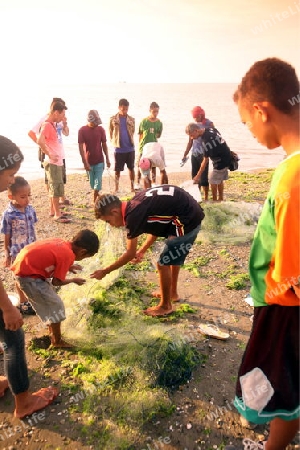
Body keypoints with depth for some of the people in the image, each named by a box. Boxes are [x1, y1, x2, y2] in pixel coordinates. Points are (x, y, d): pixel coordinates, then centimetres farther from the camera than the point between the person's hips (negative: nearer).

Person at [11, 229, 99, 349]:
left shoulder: (61, 243, 4)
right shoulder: (68, 255, -19)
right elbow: (56, 281, -12)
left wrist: (67, 267, 15)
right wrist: (74, 280, 5)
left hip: (23, 265, 9)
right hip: (27, 275, -9)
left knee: (50, 303, 23)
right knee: (56, 306, 4)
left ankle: (52, 333, 39)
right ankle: (57, 341, 19)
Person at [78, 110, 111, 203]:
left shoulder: (100, 129, -2)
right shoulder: (82, 130, -8)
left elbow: (104, 144, 5)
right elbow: (81, 147, -10)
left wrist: (107, 159, 1)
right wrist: (85, 162, -15)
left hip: (99, 161, 1)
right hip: (89, 162, 0)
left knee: (98, 182, -4)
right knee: (92, 182, 11)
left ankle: (95, 201, 1)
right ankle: (97, 196, 33)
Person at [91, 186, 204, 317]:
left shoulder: (133, 215, -19)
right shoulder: (135, 205, 7)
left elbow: (130, 254, -9)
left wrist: (104, 271, 0)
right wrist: (142, 251, 24)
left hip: (186, 220, -10)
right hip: (190, 213, 10)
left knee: (163, 264, 2)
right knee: (173, 257, 27)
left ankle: (165, 306, 20)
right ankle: (172, 293, 45)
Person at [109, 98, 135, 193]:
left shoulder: (131, 120, 4)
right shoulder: (113, 119, -2)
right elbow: (110, 132, 5)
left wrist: (130, 141, 8)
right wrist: (115, 142, 5)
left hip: (130, 148, 2)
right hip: (119, 149, -2)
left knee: (131, 168, 9)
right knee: (117, 170, 4)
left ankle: (132, 187, 20)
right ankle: (116, 188, 15)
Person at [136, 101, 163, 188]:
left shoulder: (159, 123, 0)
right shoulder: (144, 121, -7)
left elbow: (158, 135, 8)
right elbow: (140, 134, -1)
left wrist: (152, 138, -9)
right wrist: (140, 144, -5)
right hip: (143, 147, -2)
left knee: (153, 166, 10)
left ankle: (154, 183, 21)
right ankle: (138, 183, 14)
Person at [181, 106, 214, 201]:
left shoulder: (209, 124, -4)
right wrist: (185, 155, 16)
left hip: (204, 154, -5)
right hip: (194, 154, 6)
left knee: (203, 177, -4)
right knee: (194, 177, 8)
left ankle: (206, 198, 5)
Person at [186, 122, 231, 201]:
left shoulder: (205, 141, -28)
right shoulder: (211, 129, -3)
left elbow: (205, 160, -22)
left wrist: (198, 175, -16)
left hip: (220, 162, -9)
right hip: (227, 157, 9)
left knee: (213, 181, 3)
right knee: (220, 180, 19)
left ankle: (215, 200, 14)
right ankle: (221, 199, 28)